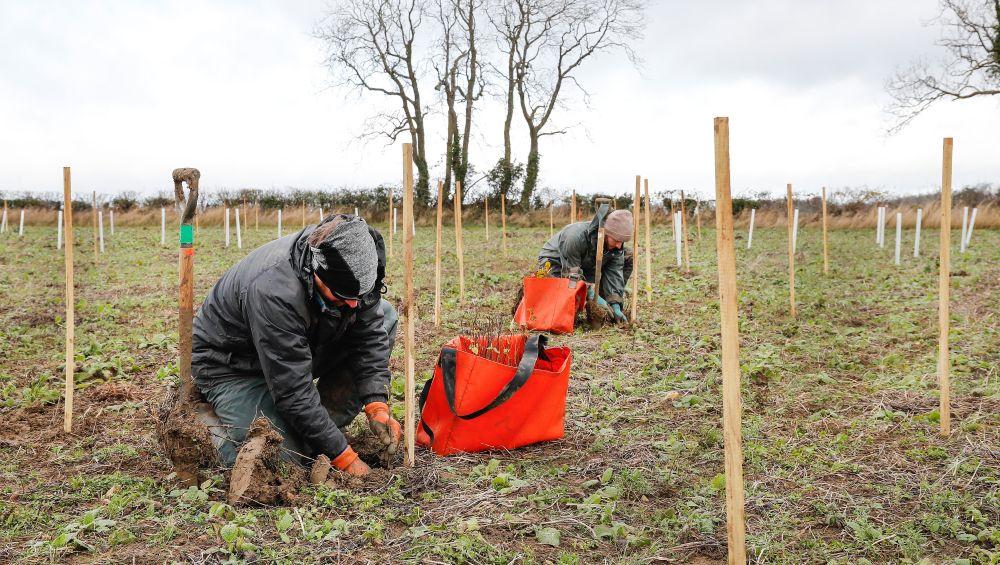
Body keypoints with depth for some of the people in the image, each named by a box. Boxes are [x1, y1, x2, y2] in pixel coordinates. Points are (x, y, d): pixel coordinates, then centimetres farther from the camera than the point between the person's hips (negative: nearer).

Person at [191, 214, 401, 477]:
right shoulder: (273, 292, -40)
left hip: (297, 348, 7)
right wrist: (345, 458, -30)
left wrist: (377, 408, -23)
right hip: (232, 364, -7)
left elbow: (370, 334, -10)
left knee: (385, 317, -7)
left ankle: (320, 431, -4)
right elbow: (293, 393, -35)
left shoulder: (352, 269, -21)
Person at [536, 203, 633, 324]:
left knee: (627, 257, -7)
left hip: (586, 266, 6)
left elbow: (614, 273, -15)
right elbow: (571, 274, -33)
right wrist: (593, 296, -36)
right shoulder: (575, 237, -39)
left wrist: (615, 305, -25)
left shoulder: (616, 245, -19)